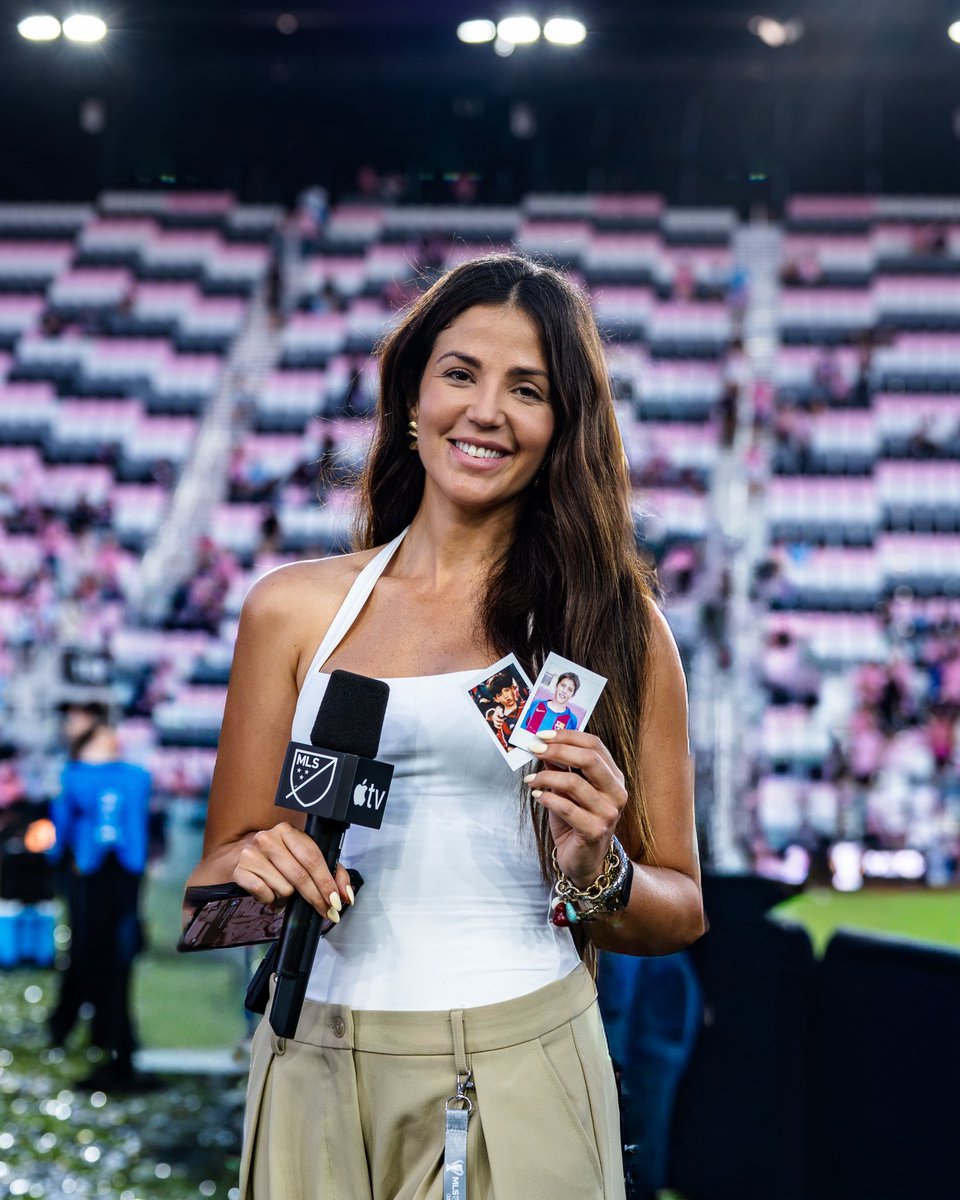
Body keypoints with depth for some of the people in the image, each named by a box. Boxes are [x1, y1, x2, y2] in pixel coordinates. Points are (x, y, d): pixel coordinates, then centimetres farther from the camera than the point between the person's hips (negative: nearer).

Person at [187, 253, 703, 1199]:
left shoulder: (612, 619, 1)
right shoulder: (295, 609, 4)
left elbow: (680, 911, 4)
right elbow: (217, 877, 7)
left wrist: (600, 875, -16)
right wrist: (254, 867, -15)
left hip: (523, 1077, -1)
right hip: (318, 1075, 2)